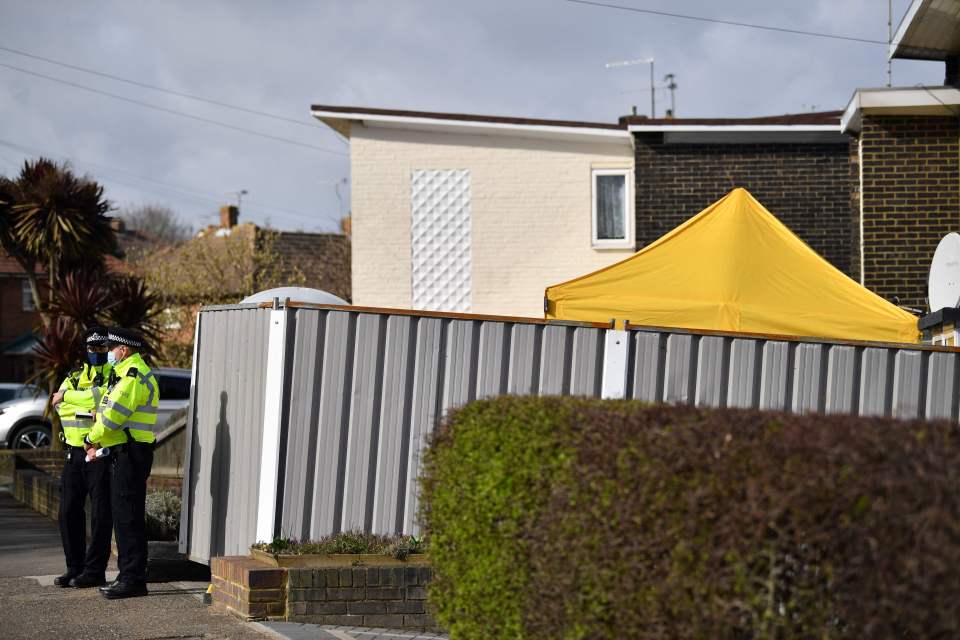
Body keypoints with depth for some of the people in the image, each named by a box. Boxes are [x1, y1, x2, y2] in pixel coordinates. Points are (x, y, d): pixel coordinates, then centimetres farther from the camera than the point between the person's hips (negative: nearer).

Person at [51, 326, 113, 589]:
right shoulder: (75, 375, 16)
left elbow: (101, 397, -20)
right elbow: (59, 406, -1)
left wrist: (68, 396, -13)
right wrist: (88, 408, -17)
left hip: (101, 453, -6)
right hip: (74, 451, 6)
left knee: (100, 513, -4)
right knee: (69, 512, 7)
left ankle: (95, 570, 0)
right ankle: (74, 568, 15)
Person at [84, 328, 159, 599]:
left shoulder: (133, 378, -15)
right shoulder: (129, 374, 20)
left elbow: (112, 416, -20)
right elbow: (110, 412, 22)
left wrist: (91, 439, -5)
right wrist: (99, 441, 8)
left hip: (131, 454, -11)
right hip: (125, 454, 11)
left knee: (128, 517, -9)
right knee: (123, 515, 13)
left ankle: (133, 579, -8)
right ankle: (128, 575, 19)